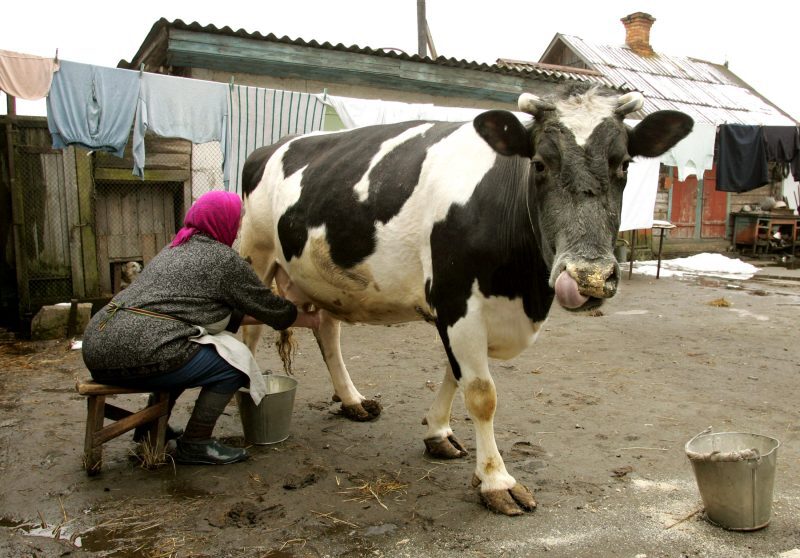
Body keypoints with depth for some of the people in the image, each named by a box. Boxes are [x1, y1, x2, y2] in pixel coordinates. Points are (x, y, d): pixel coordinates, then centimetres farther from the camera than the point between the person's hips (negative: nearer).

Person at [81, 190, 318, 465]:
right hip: (138, 354, -10)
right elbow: (270, 306, 9)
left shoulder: (175, 249, 24)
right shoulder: (225, 259, -2)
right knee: (235, 360, 3)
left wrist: (270, 314, 34)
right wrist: (308, 319, 26)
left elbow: (225, 312, 31)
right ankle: (194, 445, 9)